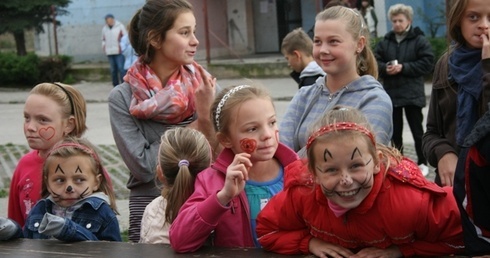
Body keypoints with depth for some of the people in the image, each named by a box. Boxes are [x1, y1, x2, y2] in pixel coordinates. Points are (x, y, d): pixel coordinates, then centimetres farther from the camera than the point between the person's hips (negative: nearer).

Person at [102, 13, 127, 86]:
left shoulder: (120, 26, 0)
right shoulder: (104, 28, 12)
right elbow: (103, 39, 24)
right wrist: (103, 45, 7)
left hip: (119, 52, -4)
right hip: (109, 52, 4)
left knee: (121, 68, -13)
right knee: (113, 70, 6)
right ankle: (115, 86, 13)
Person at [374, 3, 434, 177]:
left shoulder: (419, 40, -5)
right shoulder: (385, 42, 5)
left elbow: (427, 63, -12)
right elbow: (375, 62, 6)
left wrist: (403, 68, -18)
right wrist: (385, 68, -15)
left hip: (412, 94, -4)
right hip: (391, 93, 4)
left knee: (417, 130, 4)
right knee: (395, 131, 13)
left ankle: (422, 163, 16)